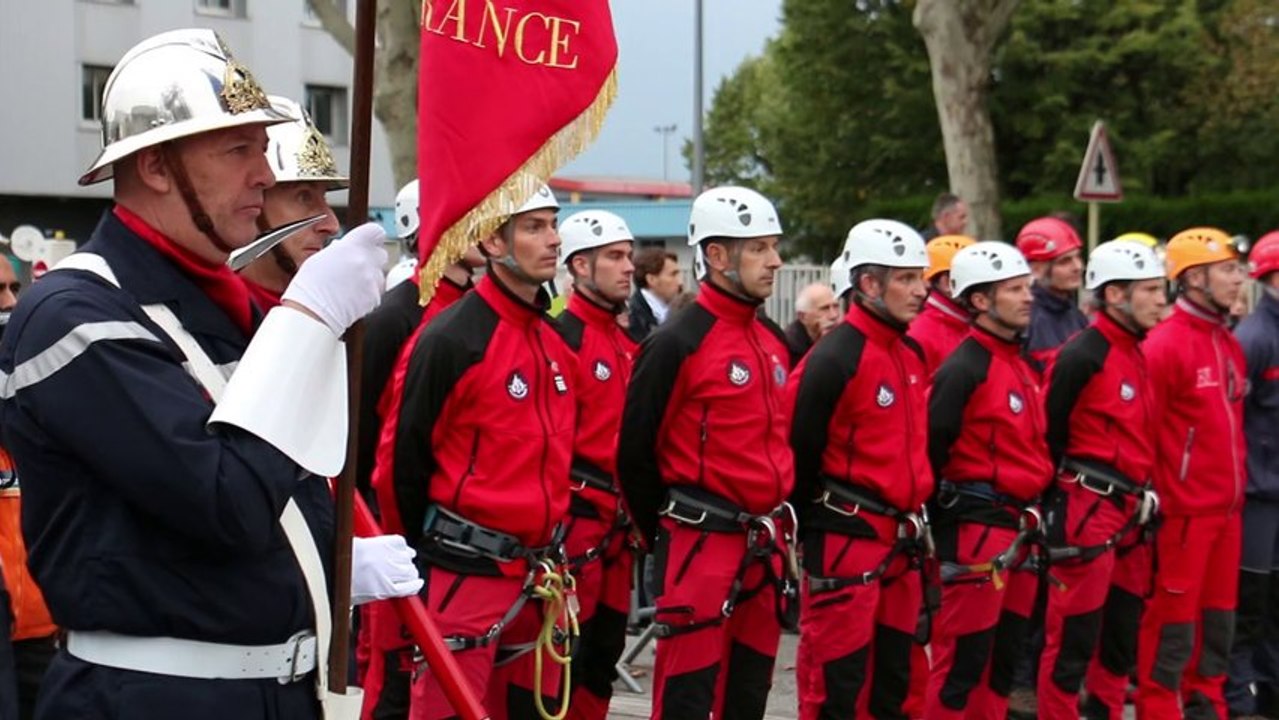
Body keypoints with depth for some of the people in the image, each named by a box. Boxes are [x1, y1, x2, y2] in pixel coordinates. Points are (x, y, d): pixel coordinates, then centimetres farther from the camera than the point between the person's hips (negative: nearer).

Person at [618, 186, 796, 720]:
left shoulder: (772, 344, 12)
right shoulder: (677, 344, -12)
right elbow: (635, 452, -9)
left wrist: (775, 530, 18)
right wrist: (666, 536, -1)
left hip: (764, 548, 8)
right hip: (701, 549, -8)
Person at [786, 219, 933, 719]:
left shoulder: (912, 355, 11)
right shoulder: (834, 359, -16)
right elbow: (798, 451, -16)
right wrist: (813, 531, -9)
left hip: (900, 543, 9)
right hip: (845, 546, -8)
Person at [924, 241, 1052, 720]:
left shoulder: (1022, 366, 15)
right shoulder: (962, 370, -15)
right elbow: (931, 450, -18)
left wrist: (1034, 514, 19)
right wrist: (941, 515, -14)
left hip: (1018, 526, 9)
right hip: (975, 531, -9)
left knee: (1005, 653, 15)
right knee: (963, 658, -4)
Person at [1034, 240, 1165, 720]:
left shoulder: (1135, 352, 12)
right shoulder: (1082, 356, -15)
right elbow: (1050, 433, -13)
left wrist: (1142, 497, 14)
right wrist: (1056, 496, -8)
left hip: (1129, 513, 9)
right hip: (1087, 513, -9)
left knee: (1123, 635, 17)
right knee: (1073, 639, -2)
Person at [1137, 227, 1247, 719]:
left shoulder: (1229, 344, 12)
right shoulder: (1165, 344, -14)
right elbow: (1141, 433, -14)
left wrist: (1237, 486, 17)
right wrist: (1153, 501, -13)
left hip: (1226, 508, 8)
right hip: (1183, 511, -8)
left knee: (1219, 615, 15)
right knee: (1174, 621, 0)